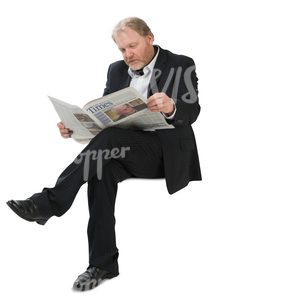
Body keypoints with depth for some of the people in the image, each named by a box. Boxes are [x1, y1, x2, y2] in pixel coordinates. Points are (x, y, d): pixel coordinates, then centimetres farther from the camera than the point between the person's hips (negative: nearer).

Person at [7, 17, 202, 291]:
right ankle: (103, 263, -26)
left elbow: (193, 111, -13)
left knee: (110, 137, -32)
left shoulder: (181, 65, 1)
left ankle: (49, 203, -28)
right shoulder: (117, 70, 16)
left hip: (167, 153, -4)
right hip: (126, 154, 5)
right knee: (103, 165, -31)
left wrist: (172, 107, -37)